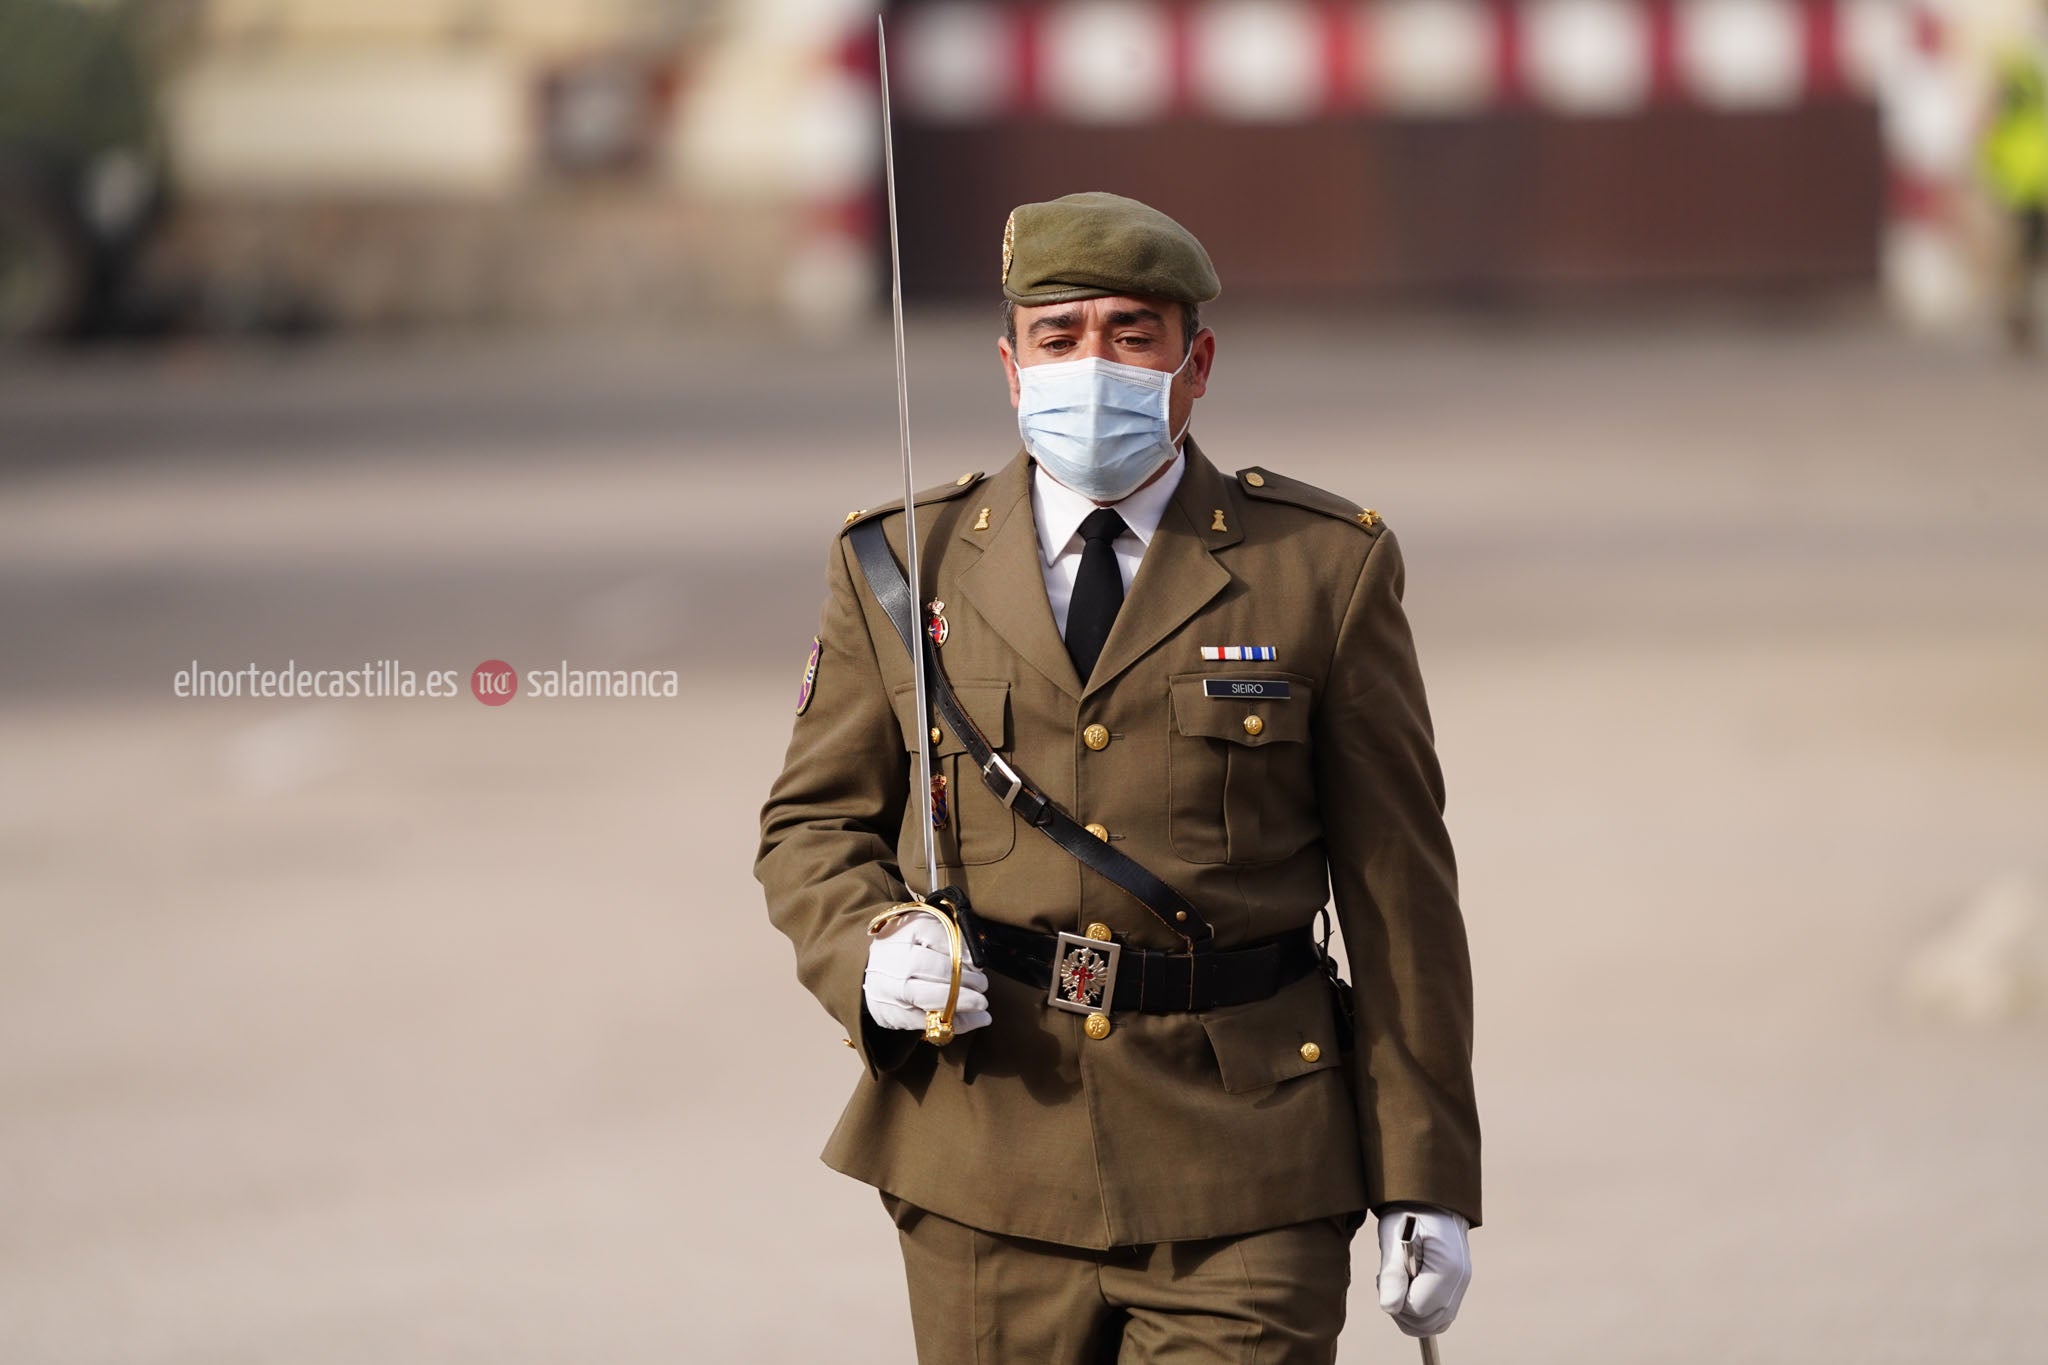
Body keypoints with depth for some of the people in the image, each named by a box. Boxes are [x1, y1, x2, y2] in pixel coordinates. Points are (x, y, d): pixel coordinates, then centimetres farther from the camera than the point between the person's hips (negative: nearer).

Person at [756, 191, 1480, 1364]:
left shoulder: (1324, 567, 2)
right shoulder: (903, 568, 7)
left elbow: (1398, 888, 2)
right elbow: (816, 825, 14)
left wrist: (1428, 1180, 0)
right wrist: (870, 958, -9)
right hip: (990, 1166, 2)